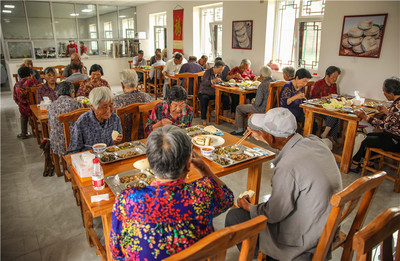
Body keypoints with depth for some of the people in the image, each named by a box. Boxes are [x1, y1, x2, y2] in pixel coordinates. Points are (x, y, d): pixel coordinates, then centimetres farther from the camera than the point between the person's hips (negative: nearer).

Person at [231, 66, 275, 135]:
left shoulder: (262, 86, -25)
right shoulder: (275, 81, 0)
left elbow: (257, 103, -25)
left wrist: (253, 103, -3)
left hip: (263, 109, -8)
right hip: (271, 106, 9)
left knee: (238, 108, 7)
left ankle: (240, 130, 16)